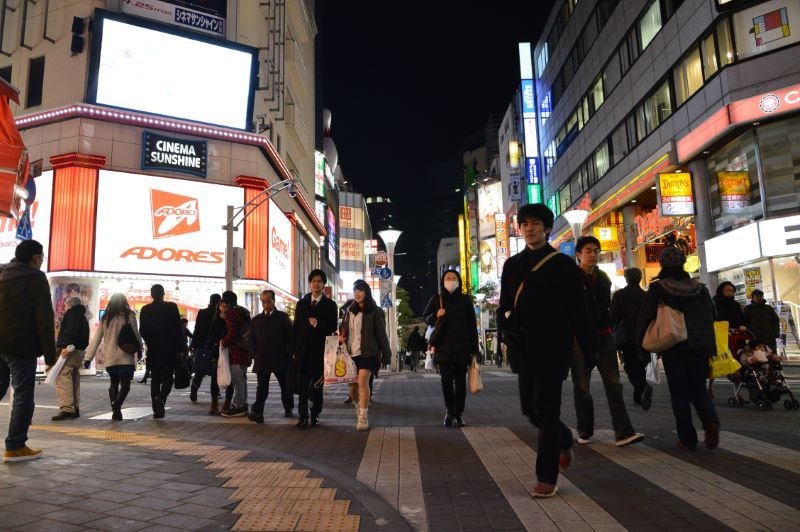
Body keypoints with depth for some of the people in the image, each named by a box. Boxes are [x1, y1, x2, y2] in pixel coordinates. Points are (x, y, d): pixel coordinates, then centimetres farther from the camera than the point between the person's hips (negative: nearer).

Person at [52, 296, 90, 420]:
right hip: (79, 350, 10)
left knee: (63, 379, -14)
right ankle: (75, 409, 17)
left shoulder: (73, 314, -4)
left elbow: (70, 332, -20)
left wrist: (65, 346, -27)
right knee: (74, 380, 14)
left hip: (69, 351, -10)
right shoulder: (82, 317, 25)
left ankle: (66, 409, -20)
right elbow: (84, 337, 22)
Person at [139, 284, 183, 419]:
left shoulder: (145, 310, 2)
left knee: (155, 378, 11)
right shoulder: (172, 307, -6)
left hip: (153, 350, 3)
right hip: (169, 348, -3)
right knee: (168, 377, 6)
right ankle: (161, 397, -20)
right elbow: (178, 328, -7)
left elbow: (143, 331, 5)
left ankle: (157, 409, 10)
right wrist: (181, 347, -1)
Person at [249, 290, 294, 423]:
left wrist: (289, 356, -3)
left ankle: (288, 409, 26)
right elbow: (252, 340, 13)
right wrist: (255, 355, 2)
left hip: (280, 359, -1)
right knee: (262, 387, -3)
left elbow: (290, 337, 1)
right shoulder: (256, 320, 11)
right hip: (262, 360, 1)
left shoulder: (283, 317, 3)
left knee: (285, 385, 11)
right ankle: (257, 412, -7)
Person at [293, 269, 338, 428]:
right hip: (303, 349, 1)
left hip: (320, 350, -1)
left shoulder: (330, 305, 5)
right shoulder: (301, 303, 11)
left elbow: (332, 328, 1)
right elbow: (296, 327, 9)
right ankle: (303, 416, 1)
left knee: (317, 384, 6)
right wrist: (294, 350, 3)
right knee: (302, 384, -2)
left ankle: (315, 414, 17)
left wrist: (318, 325, -15)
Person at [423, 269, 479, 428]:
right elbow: (425, 318, 11)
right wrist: (436, 315, -12)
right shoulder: (436, 299, 4)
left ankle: (459, 413, 12)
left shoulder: (465, 300, 3)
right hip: (443, 347, 0)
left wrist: (474, 349, 0)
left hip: (462, 347, 0)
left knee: (460, 381, 2)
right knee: (446, 381, 1)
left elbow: (472, 325, 4)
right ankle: (449, 411, 15)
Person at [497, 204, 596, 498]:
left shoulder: (563, 264, -1)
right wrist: (506, 331, -7)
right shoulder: (512, 265, 12)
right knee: (530, 408, 12)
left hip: (552, 348, -5)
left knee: (546, 410, -4)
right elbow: (504, 305, 11)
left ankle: (547, 477, 8)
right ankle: (563, 441, 41)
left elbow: (578, 308, -4)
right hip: (523, 349, 5)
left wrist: (589, 347, -5)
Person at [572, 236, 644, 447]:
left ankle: (623, 432, -4)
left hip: (603, 336, 5)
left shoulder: (603, 278, 13)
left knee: (613, 384, -3)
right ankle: (585, 430, 15)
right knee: (582, 386, 4)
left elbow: (607, 307, 20)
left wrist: (614, 331, 14)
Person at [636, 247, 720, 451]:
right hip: (700, 347, 3)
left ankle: (687, 439, 6)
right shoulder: (700, 288, 9)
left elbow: (645, 320, -6)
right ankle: (711, 421, -11)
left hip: (673, 348, -3)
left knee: (679, 393, 5)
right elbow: (712, 317, 11)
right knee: (698, 390, 15)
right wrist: (709, 347, 19)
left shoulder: (657, 289, -4)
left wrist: (643, 350, 0)